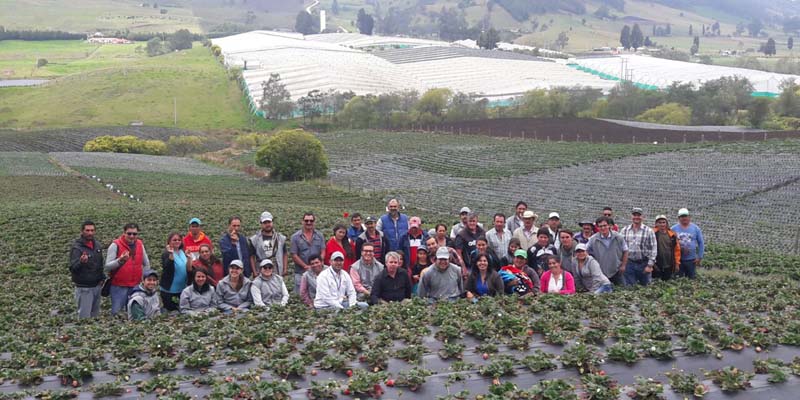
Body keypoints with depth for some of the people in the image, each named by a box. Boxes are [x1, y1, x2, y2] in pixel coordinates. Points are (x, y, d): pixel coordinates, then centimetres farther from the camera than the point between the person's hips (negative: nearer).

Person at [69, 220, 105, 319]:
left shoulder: (97, 244, 6)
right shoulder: (76, 247, -14)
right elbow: (72, 268, -25)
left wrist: (102, 277, 10)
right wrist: (81, 262, -44)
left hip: (97, 286, 7)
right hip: (84, 288, -7)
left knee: (95, 315, 16)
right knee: (85, 317, -4)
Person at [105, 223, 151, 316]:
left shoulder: (140, 244, 6)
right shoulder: (115, 245, -8)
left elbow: (146, 264, 19)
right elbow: (106, 267, -13)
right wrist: (120, 260, -28)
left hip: (136, 286, 4)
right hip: (119, 287, -4)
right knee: (117, 312, -3)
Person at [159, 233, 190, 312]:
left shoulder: (184, 253, 7)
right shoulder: (166, 253, -9)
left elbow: (189, 269, 9)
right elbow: (166, 267, -27)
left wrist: (189, 259, -10)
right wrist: (171, 254, -38)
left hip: (182, 288, 6)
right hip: (169, 290, -6)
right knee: (171, 311, 2)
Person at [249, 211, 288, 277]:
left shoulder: (280, 238, 11)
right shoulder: (254, 239, 4)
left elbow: (285, 254, 13)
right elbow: (252, 257, 4)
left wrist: (285, 269, 4)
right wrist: (255, 272, -4)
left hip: (277, 274, 2)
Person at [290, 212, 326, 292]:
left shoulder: (319, 235, 7)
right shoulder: (296, 237, 0)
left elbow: (323, 252, 3)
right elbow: (294, 255, -4)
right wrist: (306, 267, -12)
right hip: (301, 273, -2)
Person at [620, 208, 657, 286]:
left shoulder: (649, 231, -1)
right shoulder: (624, 230, 6)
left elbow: (653, 249, -3)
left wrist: (650, 265, -8)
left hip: (644, 264, -1)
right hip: (629, 264, 1)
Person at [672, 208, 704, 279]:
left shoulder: (695, 228, 3)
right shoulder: (673, 229, 1)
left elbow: (701, 243, 6)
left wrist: (700, 257, 1)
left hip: (691, 260, 1)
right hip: (678, 260, 0)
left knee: (692, 279, 7)